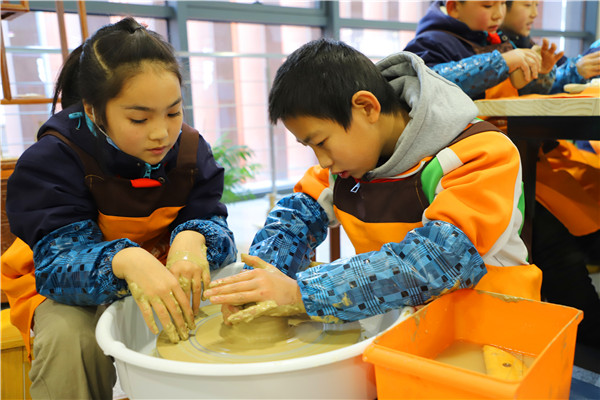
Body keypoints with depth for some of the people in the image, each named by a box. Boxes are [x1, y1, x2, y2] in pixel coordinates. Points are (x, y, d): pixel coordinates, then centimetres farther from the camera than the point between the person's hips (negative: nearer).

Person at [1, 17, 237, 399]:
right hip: (70, 287, -3)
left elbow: (212, 222, -12)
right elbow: (61, 261, -28)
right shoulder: (52, 159, -22)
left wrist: (193, 238, -39)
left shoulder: (191, 149, -10)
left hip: (160, 277, 3)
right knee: (68, 337, -35)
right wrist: (125, 261, -52)